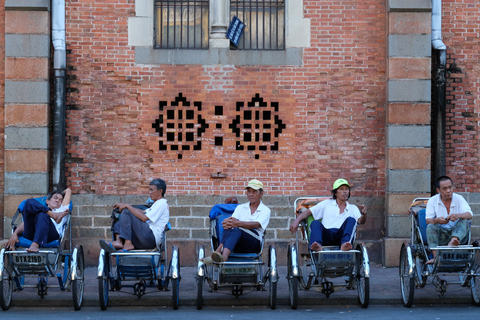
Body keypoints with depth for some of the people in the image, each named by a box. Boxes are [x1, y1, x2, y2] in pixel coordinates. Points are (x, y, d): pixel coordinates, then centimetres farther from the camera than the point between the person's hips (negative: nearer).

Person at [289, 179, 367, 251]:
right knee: (315, 223, -26)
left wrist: (364, 214, -22)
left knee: (351, 219, -24)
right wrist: (296, 221, 0)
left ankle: (344, 245, -50)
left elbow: (360, 221, 2)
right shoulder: (327, 203, 23)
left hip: (342, 237, 0)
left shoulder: (353, 208, 22)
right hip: (326, 237, 0)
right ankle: (317, 245, -57)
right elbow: (308, 212, 18)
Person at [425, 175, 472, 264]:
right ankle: (436, 257, -43)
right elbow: (428, 220, -7)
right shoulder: (432, 201, 3)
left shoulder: (459, 198, 2)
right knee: (430, 227, -28)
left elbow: (469, 215, -13)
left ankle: (453, 242, -56)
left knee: (464, 221, -27)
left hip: (458, 233, 0)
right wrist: (437, 220, -32)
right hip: (440, 235, 0)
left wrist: (458, 215, -37)